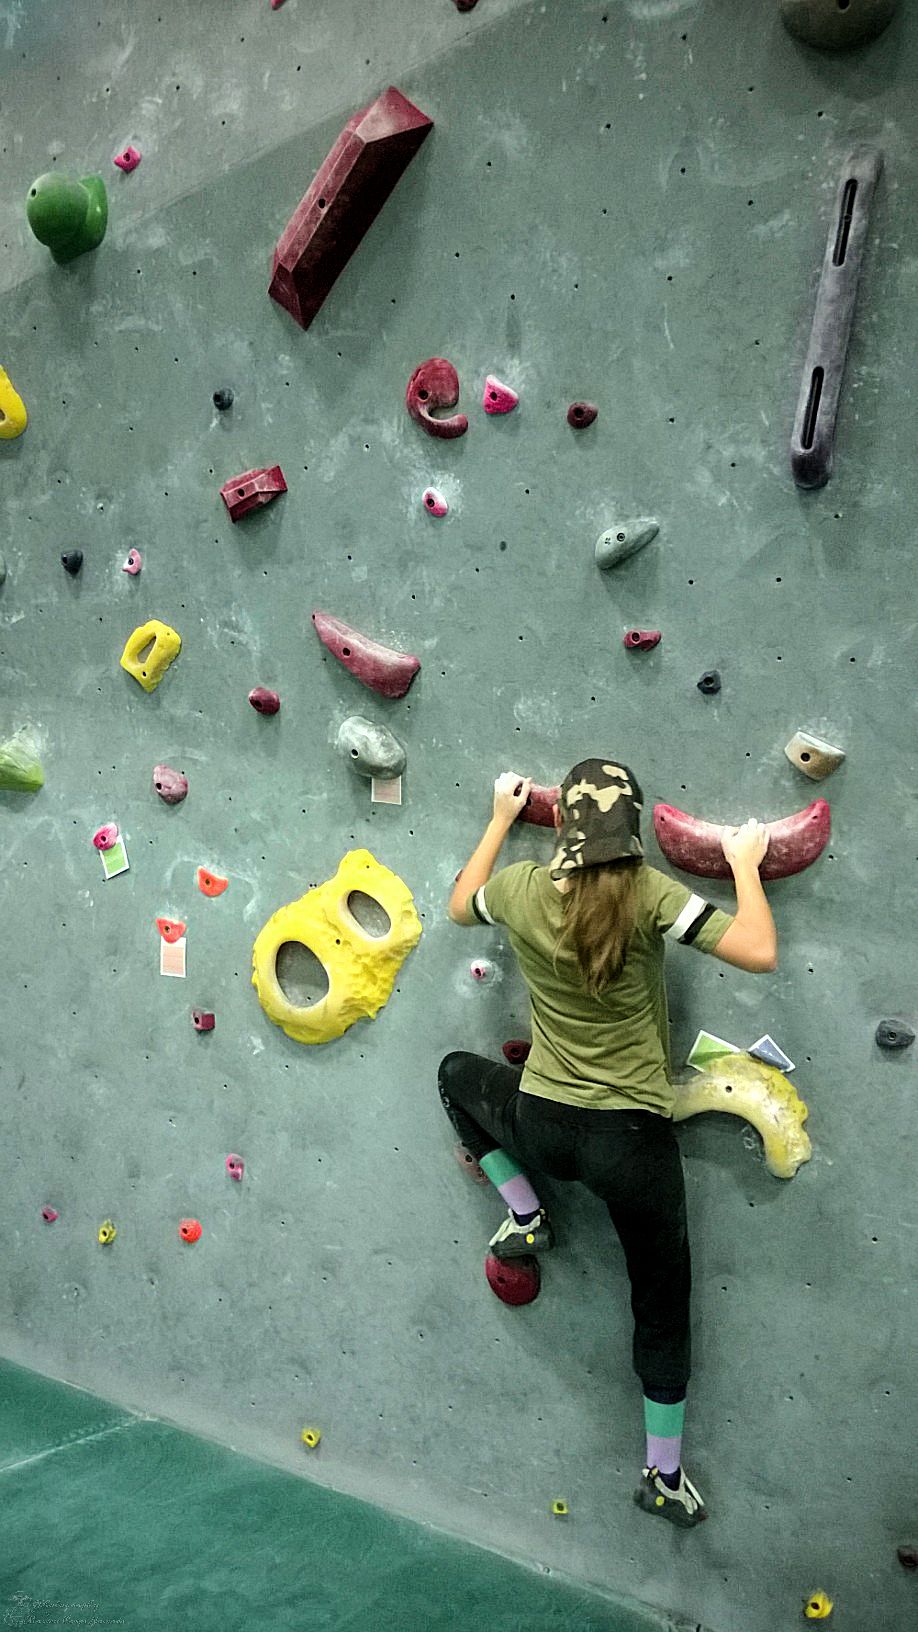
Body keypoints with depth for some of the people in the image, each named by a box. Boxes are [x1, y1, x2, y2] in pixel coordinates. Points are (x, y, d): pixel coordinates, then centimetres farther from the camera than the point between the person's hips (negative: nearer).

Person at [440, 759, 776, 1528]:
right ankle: (665, 1476, 33)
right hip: (633, 1137, -1)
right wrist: (746, 863, -7)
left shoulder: (522, 888, -8)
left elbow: (459, 907, 15)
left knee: (459, 1073, 34)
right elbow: (761, 953, -22)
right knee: (663, 1306, 20)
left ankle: (524, 1218, 30)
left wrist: (501, 819, 20)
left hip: (541, 1125, 2)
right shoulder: (649, 894, -18)